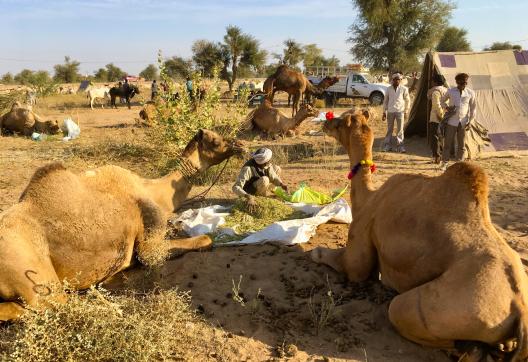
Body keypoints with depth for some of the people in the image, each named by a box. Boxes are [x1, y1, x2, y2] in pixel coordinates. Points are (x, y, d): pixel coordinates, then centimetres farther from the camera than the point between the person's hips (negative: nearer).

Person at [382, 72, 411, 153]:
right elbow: (385, 101, 11)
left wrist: (406, 112, 6)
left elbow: (407, 101, 7)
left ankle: (400, 146, 5)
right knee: (389, 129, 7)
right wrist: (384, 112, 8)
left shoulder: (404, 89, 0)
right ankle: (387, 146, 13)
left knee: (400, 129, -1)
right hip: (390, 111, 2)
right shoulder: (389, 89, 6)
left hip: (400, 111, -2)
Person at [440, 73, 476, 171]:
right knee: (447, 143, 0)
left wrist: (470, 121, -2)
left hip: (463, 122, 1)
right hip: (452, 121, -1)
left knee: (461, 145, 8)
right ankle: (444, 163, 11)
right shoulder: (450, 91, -3)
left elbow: (473, 108, 5)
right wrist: (447, 107, -8)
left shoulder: (470, 93, -1)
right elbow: (443, 101, 13)